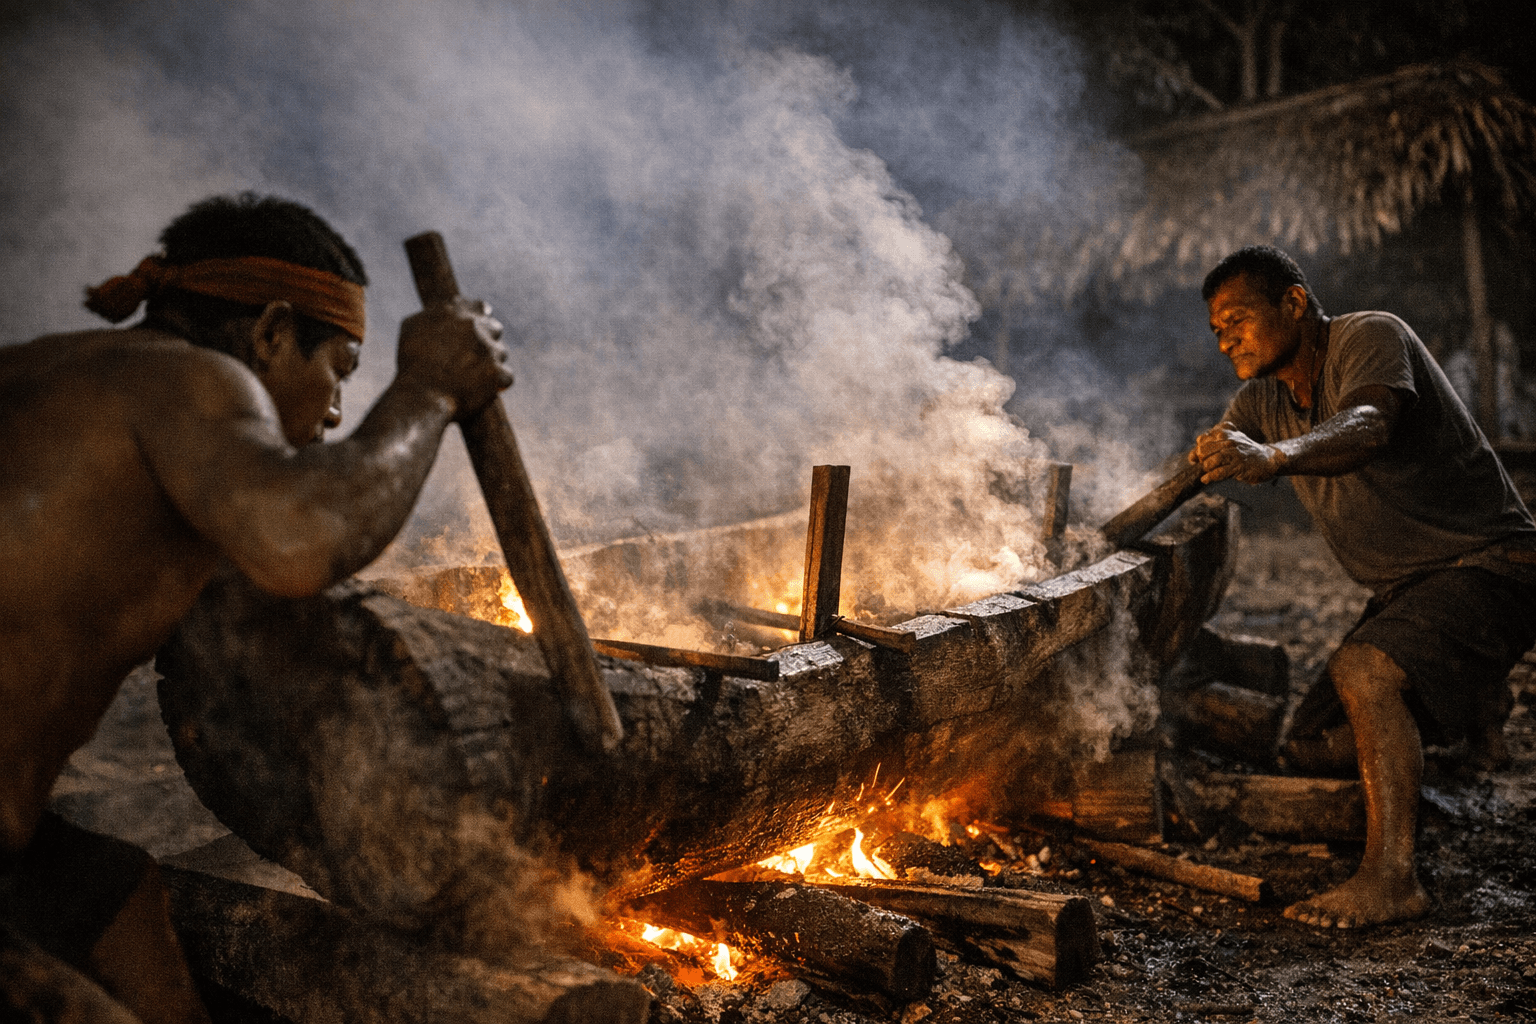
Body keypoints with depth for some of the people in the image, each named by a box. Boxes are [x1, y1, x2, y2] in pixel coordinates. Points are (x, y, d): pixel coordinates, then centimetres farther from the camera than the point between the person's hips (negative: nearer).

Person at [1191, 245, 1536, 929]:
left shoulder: (1372, 337, -19)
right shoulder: (1263, 400, 5)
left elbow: (1368, 427, -40)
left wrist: (1272, 457, -59)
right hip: (1404, 590, 9)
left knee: (1362, 669, -35)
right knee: (1310, 748, 9)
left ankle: (1391, 878, -29)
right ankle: (1471, 706, 33)